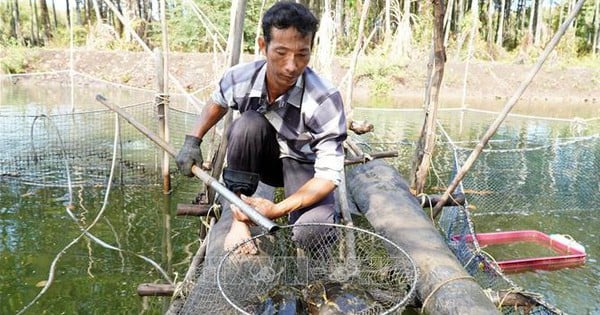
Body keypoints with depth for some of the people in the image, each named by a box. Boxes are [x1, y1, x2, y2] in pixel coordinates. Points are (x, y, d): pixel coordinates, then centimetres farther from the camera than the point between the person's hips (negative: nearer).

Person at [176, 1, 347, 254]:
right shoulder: (239, 78, -20)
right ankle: (239, 218, -18)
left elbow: (329, 174, -30)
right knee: (249, 123, -32)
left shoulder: (325, 100, -32)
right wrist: (192, 140, -6)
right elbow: (217, 103, 7)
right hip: (261, 158, 3)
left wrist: (277, 210, -41)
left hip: (302, 164, -2)